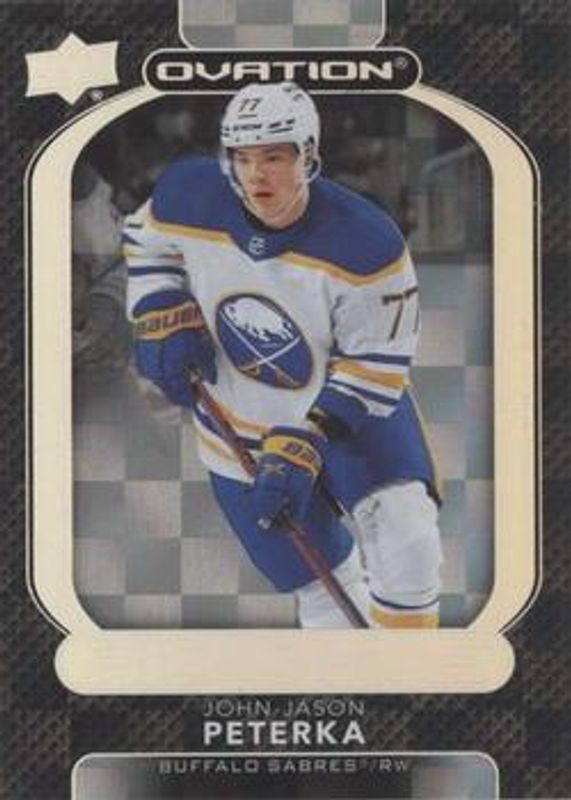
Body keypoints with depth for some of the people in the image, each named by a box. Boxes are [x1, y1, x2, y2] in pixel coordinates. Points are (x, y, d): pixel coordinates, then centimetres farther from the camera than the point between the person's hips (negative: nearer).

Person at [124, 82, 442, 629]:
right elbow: (146, 240, 6)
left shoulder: (365, 243, -27)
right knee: (325, 586, 8)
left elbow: (372, 369, -20)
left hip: (353, 410, -2)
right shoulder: (189, 194, -18)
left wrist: (302, 450, -26)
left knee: (405, 538, -24)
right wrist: (164, 319, -9)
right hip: (238, 429, 2)